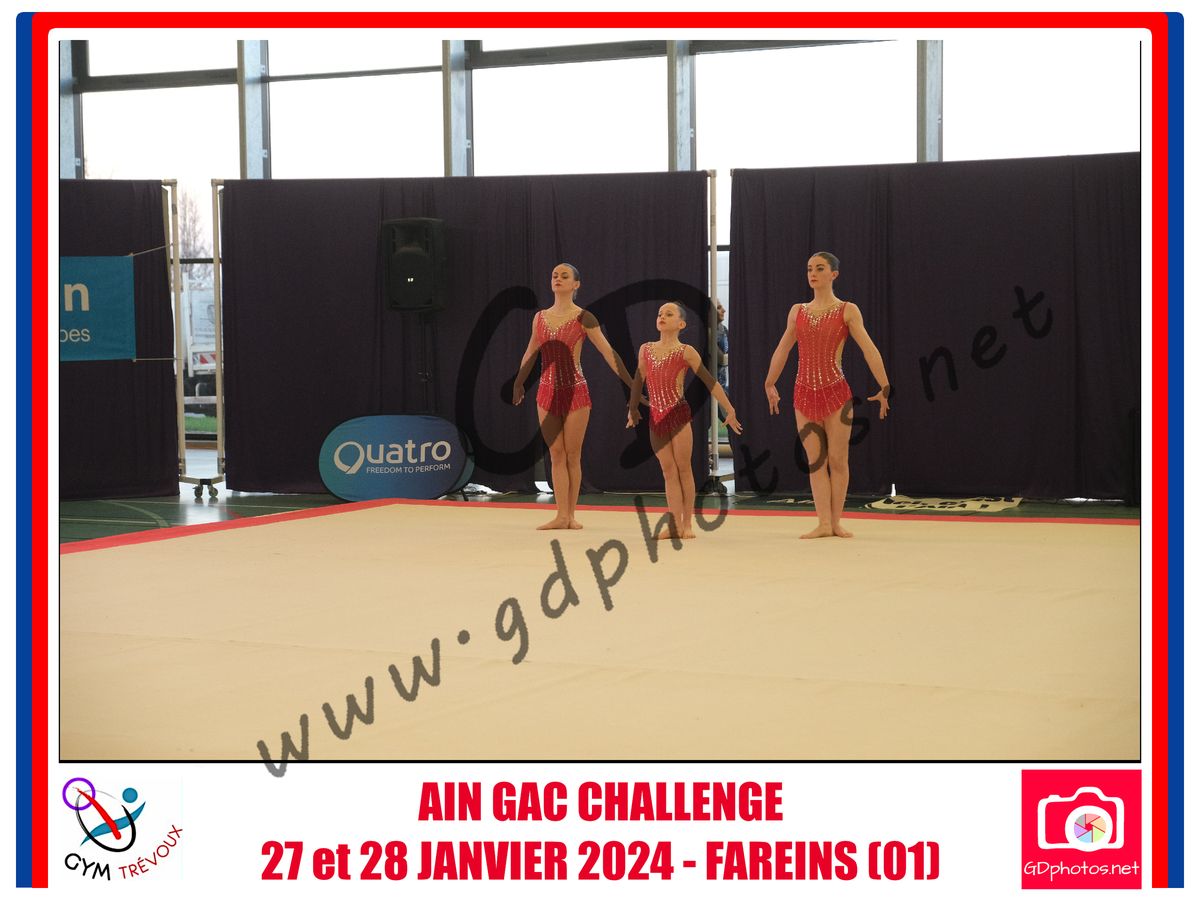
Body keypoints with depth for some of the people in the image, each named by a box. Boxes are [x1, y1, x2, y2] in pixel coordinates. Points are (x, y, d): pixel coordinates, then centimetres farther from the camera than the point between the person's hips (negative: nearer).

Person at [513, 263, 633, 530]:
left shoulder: (583, 318, -6)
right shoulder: (540, 317, 8)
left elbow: (608, 352, -10)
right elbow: (530, 354, 19)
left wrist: (632, 385, -15)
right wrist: (518, 383, 23)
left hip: (575, 391, -4)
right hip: (547, 391, 4)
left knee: (573, 455, 1)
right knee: (556, 454, 3)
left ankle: (570, 514, 8)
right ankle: (561, 515, 2)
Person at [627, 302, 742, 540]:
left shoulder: (685, 352, -4)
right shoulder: (645, 350, 8)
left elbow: (710, 382, -4)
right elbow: (638, 382, 21)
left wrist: (729, 411, -6)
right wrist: (632, 409, 25)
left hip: (679, 415, -4)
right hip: (656, 418, 4)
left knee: (683, 469, 1)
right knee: (668, 471, 4)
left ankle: (687, 524, 7)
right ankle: (675, 524, 4)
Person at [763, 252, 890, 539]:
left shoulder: (847, 311, -2)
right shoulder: (797, 311, 10)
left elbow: (869, 350, -9)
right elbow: (781, 350, 19)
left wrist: (885, 388, -17)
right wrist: (769, 385, 24)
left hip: (836, 393, -4)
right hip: (804, 394, 4)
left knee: (838, 460, 1)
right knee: (815, 461, 1)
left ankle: (836, 522, 9)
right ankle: (823, 523, 2)